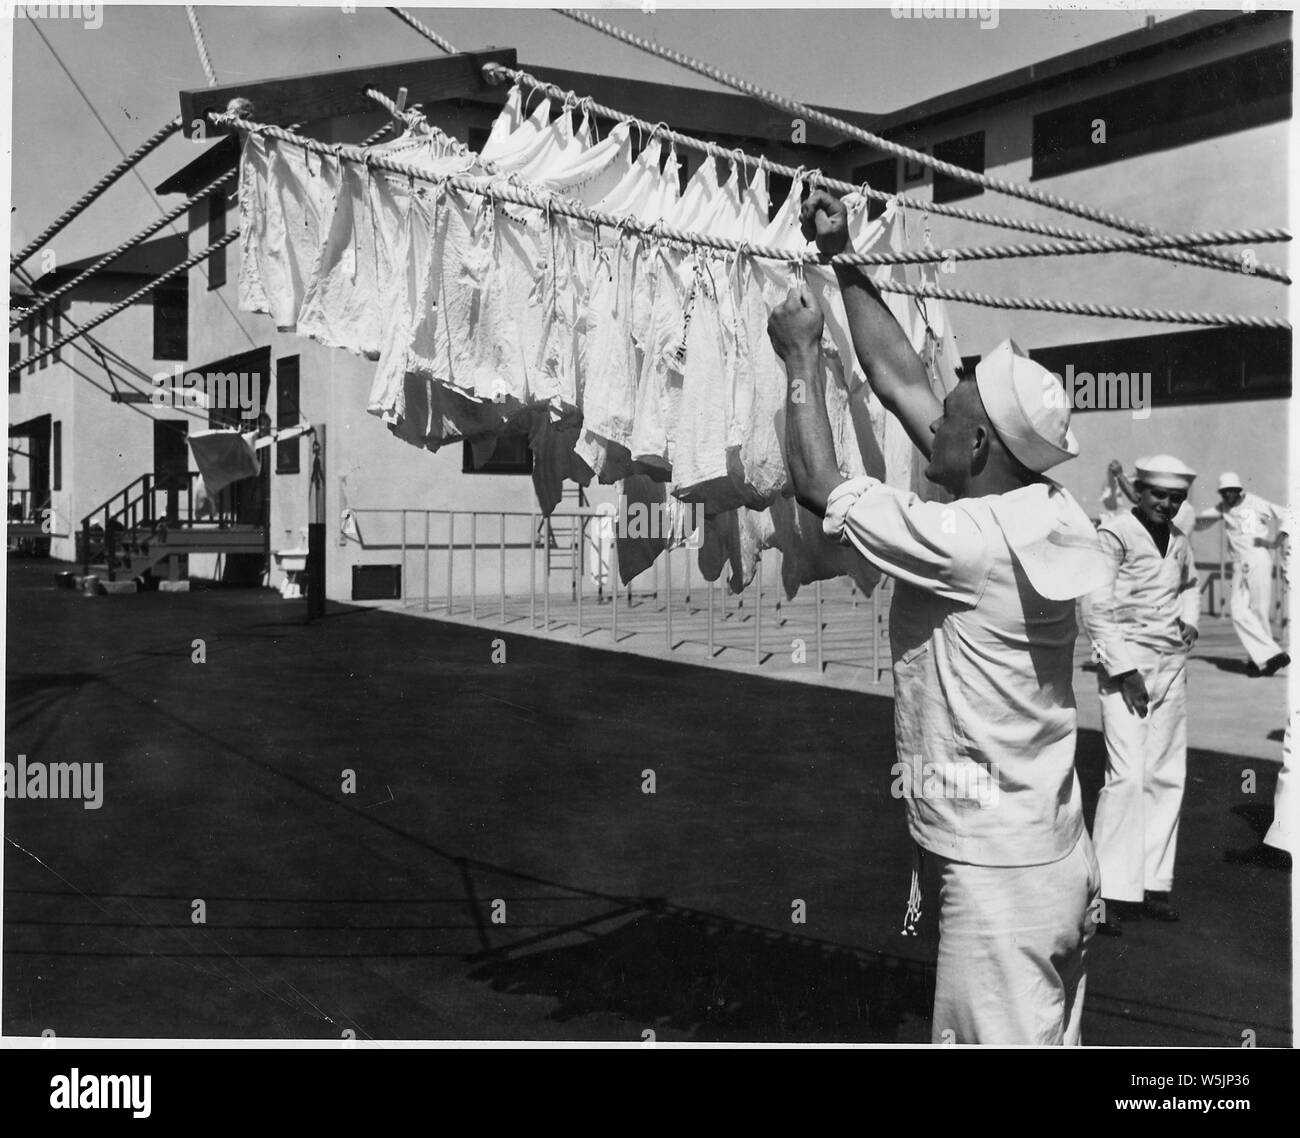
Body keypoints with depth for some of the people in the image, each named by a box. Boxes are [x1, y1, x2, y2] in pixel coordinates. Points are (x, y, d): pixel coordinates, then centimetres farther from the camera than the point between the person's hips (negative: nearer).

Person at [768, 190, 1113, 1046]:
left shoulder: (971, 543, -22)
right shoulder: (1040, 517, 2)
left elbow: (819, 484, -11)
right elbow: (901, 381, 9)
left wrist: (803, 353, -1)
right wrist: (844, 264, 13)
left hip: (998, 873, -9)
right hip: (1056, 855, 9)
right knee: (1050, 1037, 18)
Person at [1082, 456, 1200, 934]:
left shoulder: (1179, 540, 12)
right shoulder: (1114, 534, -9)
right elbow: (1095, 610, -13)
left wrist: (1190, 621, 12)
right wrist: (1124, 670, -15)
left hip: (1171, 667, 7)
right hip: (1126, 666, -7)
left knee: (1167, 777, 7)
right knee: (1128, 776, -12)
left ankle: (1152, 883, 16)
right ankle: (1111, 893, -5)